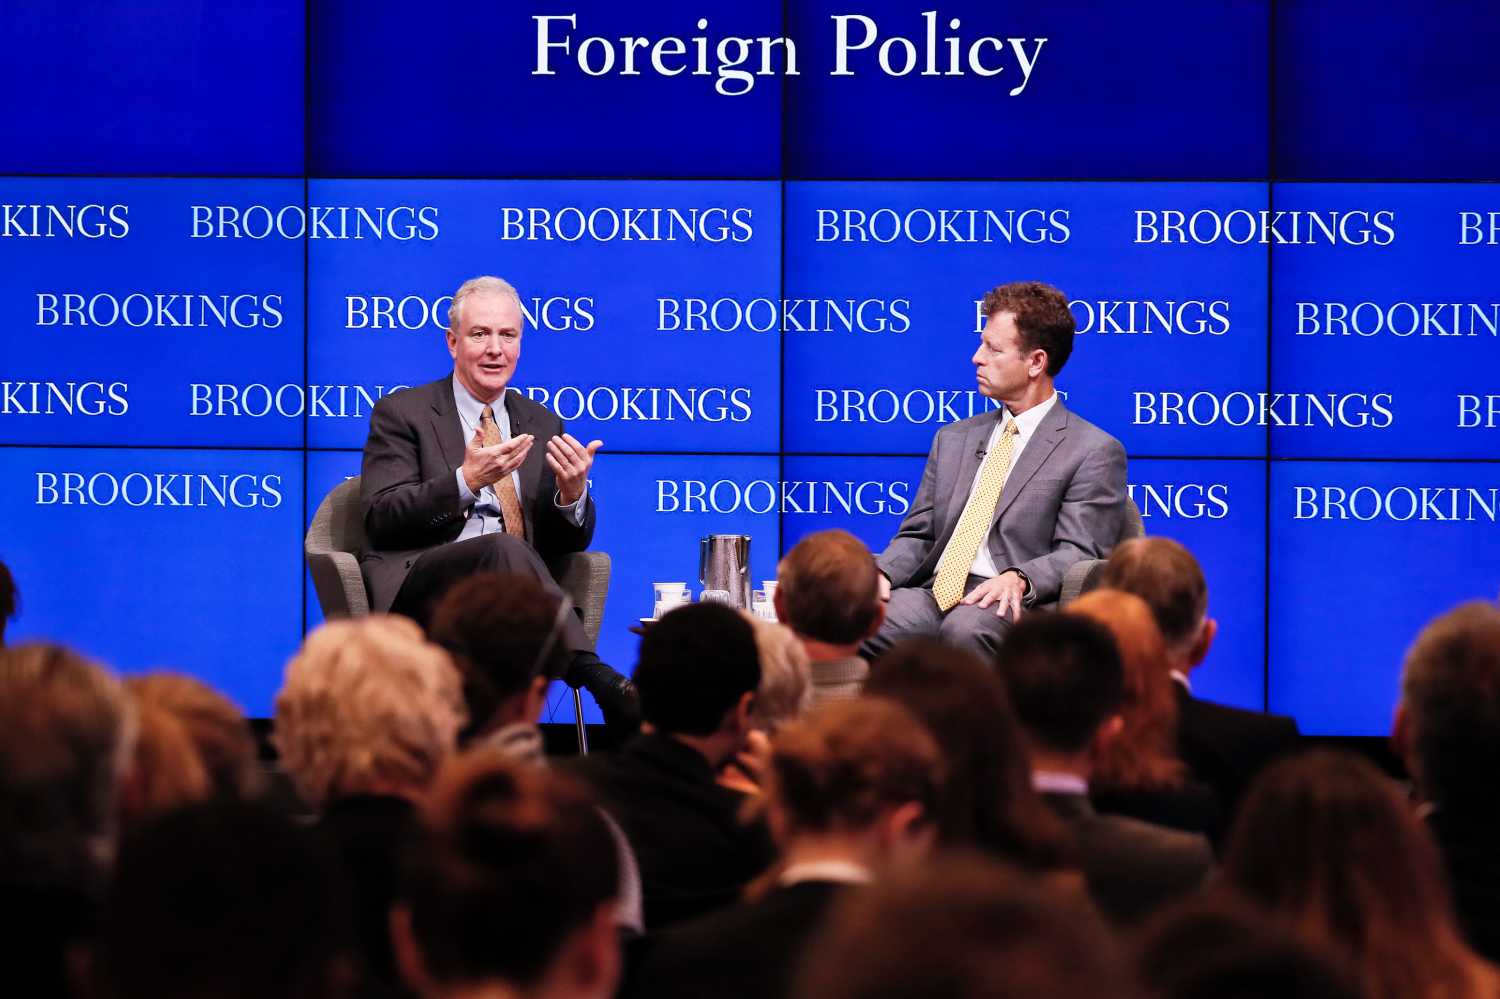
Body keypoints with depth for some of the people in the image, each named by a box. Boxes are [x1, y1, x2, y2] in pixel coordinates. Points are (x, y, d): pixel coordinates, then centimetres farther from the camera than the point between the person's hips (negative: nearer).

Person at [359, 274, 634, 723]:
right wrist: (466, 481, -18)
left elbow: (568, 544, 17)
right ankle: (603, 683, -43)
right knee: (504, 548, -36)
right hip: (418, 583, -3)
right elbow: (380, 519, -4)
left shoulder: (542, 426, 20)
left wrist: (573, 493, -7)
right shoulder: (402, 413, 8)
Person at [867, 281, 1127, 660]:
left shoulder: (1094, 452, 4)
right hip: (933, 596, 4)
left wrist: (1019, 579, -25)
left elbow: (1078, 554, -4)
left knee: (967, 628, -40)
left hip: (1009, 606, -4)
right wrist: (881, 575, 0)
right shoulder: (954, 439, 25)